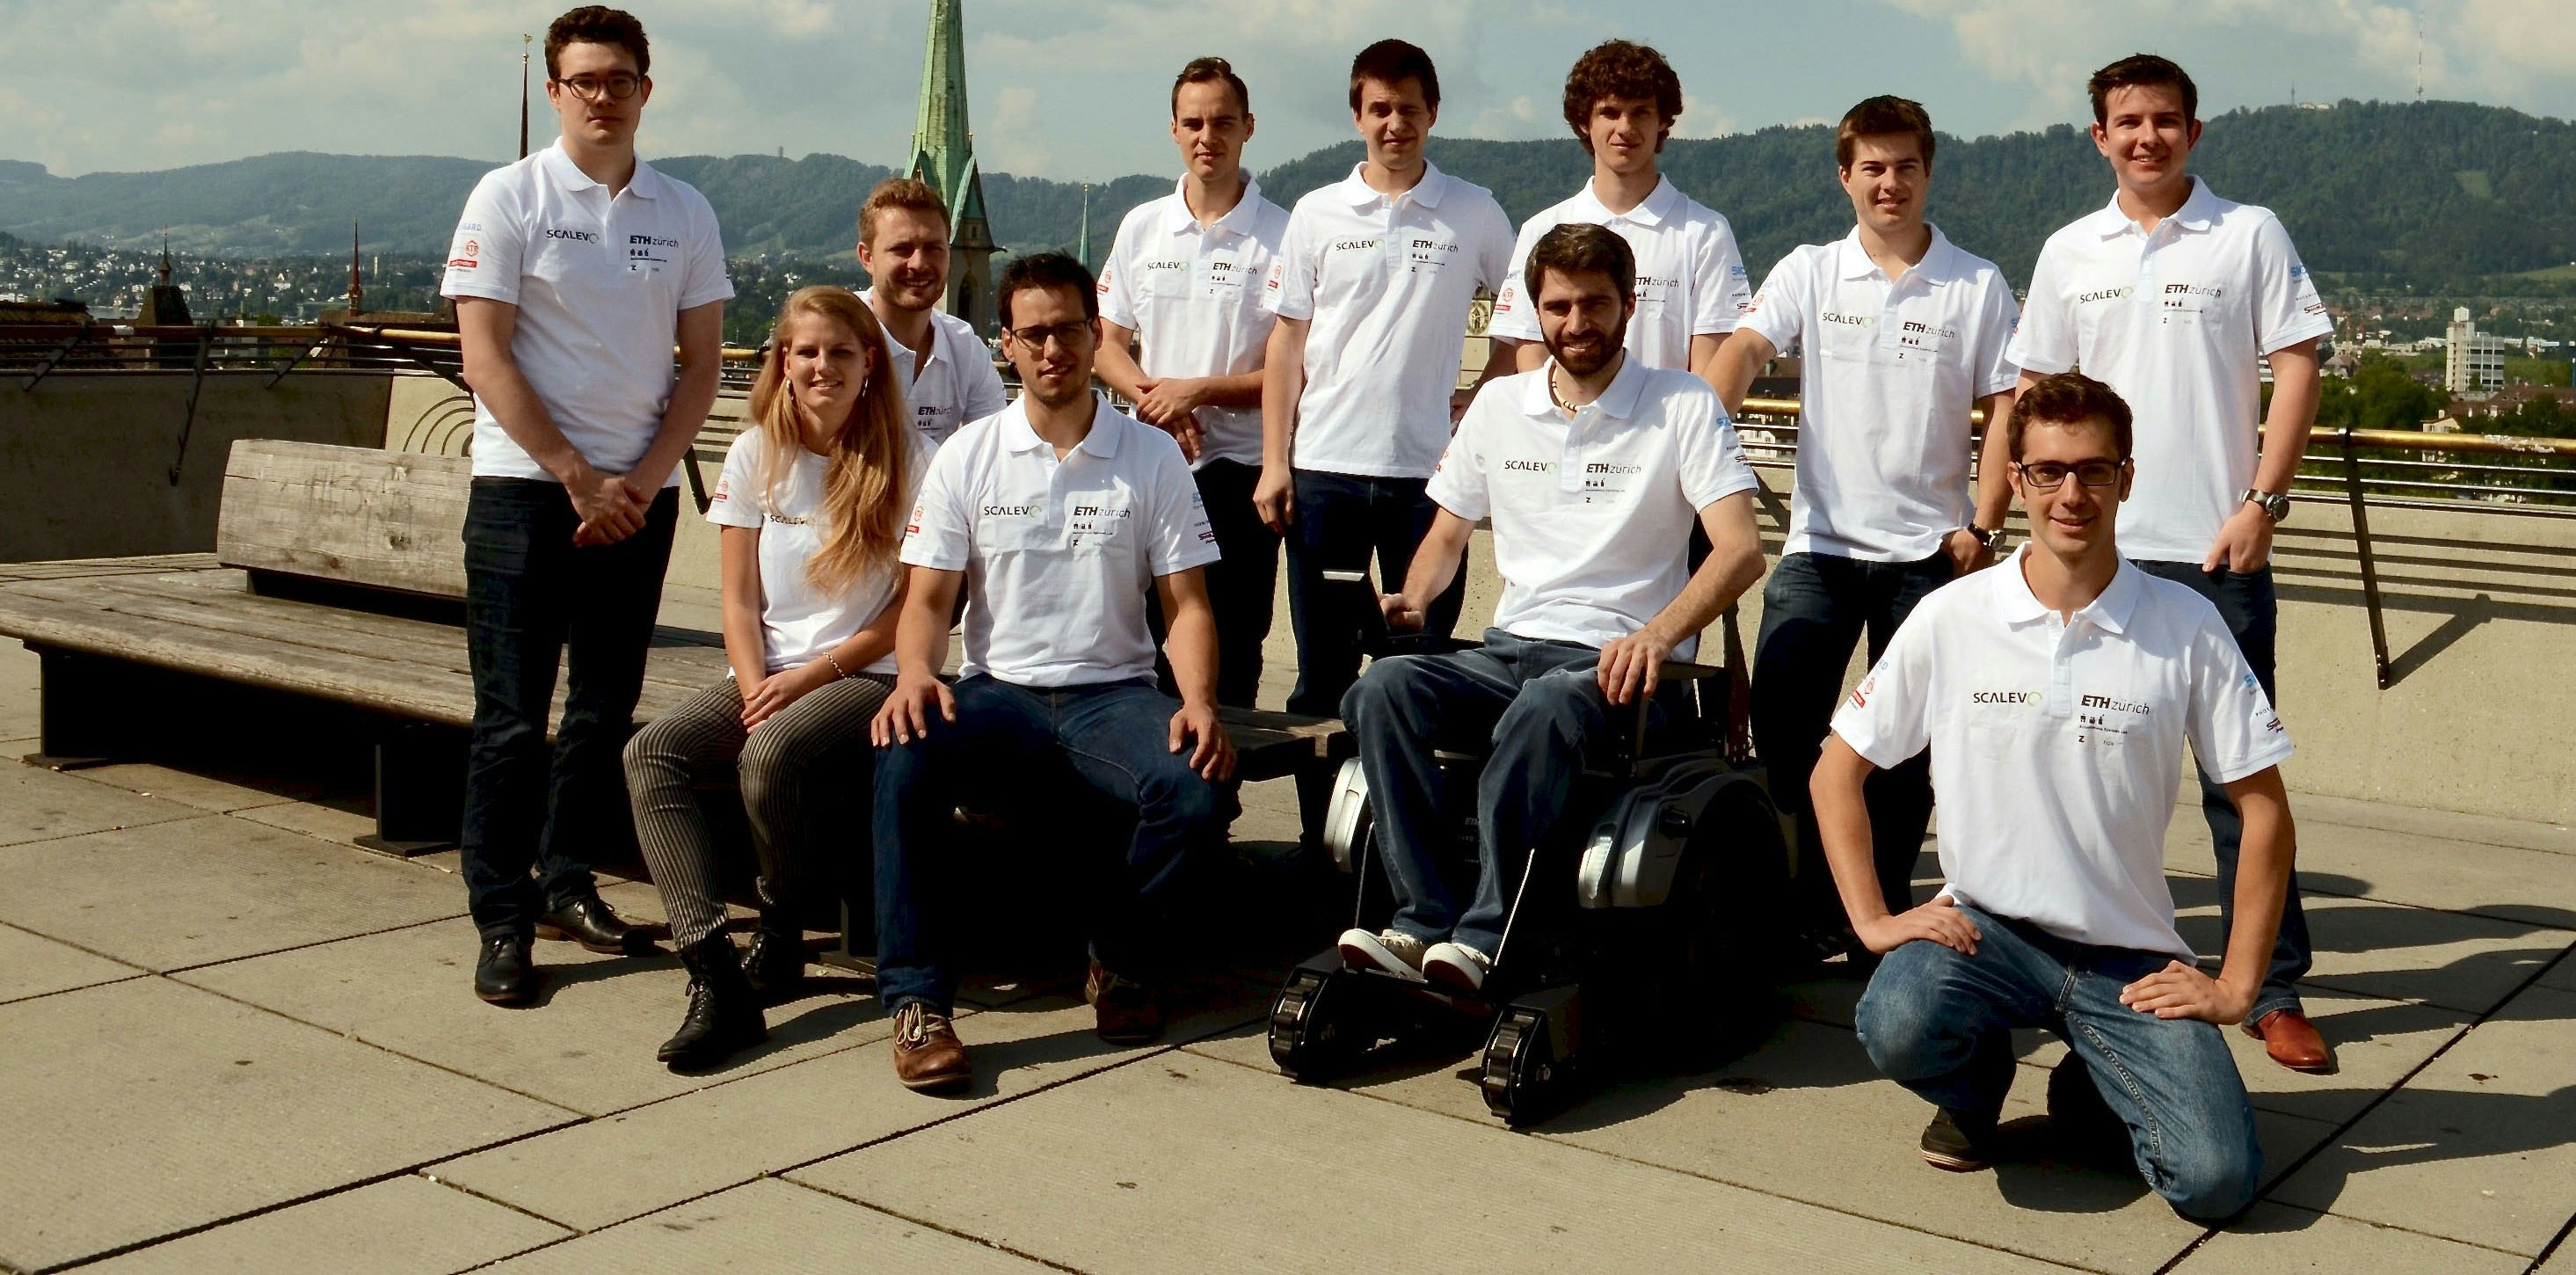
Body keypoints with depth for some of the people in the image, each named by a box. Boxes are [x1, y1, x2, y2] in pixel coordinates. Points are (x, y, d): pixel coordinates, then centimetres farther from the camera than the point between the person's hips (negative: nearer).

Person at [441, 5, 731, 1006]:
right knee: (512, 717, -2)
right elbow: (485, 359, -7)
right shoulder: (508, 198, -2)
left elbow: (701, 365, 7)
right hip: (525, 486, -3)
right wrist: (578, 476, -11)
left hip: (639, 496, 4)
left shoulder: (684, 213, 8)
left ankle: (568, 884, 25)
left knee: (606, 710, 10)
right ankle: (502, 921, 6)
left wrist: (640, 479, -5)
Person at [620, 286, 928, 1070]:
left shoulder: (907, 460, -3)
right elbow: (740, 602, 6)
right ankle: (715, 976, -30)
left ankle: (782, 942, -8)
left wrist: (810, 677, -12)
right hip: (770, 674, 5)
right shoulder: (757, 454, 8)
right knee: (650, 754, -21)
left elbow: (912, 607, -5)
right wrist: (756, 691, -11)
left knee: (771, 756, -34)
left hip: (871, 676, -4)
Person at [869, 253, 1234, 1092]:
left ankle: (1121, 964, -2)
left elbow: (1185, 604, 4)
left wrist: (1199, 702, -16)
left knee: (1197, 791, -31)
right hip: (996, 690, 0)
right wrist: (914, 674, -19)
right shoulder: (967, 456, 8)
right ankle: (918, 1000, -24)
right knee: (903, 758, -32)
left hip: (1112, 692, 0)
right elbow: (928, 600, 4)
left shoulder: (1152, 457, 6)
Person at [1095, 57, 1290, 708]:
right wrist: (1155, 398, -8)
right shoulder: (1141, 227, 10)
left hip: (1240, 468, -3)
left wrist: (1196, 391, -13)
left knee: (1229, 654, 2)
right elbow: (1106, 343, 11)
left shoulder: (1281, 235, -3)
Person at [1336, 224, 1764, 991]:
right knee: (1383, 688, -26)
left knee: (1545, 708, -40)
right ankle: (1424, 922, -30)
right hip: (1511, 647, 5)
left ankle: (1487, 936, -34)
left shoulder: (1682, 407, 1)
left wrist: (1658, 634, -29)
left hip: (1619, 662, -4)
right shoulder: (1499, 405, 16)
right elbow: (1448, 532, 24)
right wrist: (1412, 600, 0)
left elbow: (1741, 550, -10)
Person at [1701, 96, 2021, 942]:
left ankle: (1885, 908, 19)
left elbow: (2005, 410, 4)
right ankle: (1806, 906, 6)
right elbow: (1742, 353, -8)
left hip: (1929, 550, 0)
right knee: (1783, 724, -9)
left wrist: (1984, 526, -5)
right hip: (1819, 543, 1)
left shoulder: (1978, 286, 4)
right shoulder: (1809, 273, 6)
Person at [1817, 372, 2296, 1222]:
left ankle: (2092, 1088, 17)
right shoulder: (1950, 620, -4)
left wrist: (2237, 985, -4)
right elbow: (1838, 772, 4)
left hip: (2131, 956, 0)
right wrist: (1873, 920, -5)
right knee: (1897, 1028, -32)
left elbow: (2262, 806, 0)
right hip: (1986, 926, 0)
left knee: (2216, 1180, -18)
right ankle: (1979, 1080, 7)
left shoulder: (2186, 628, -5)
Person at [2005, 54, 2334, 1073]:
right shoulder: (2070, 253, 10)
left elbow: (2297, 369, -2)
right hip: (2099, 550, 3)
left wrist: (2263, 503, -10)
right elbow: (2037, 391, 14)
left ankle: (2274, 989, 6)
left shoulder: (2249, 235, 1)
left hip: (2219, 549, -3)